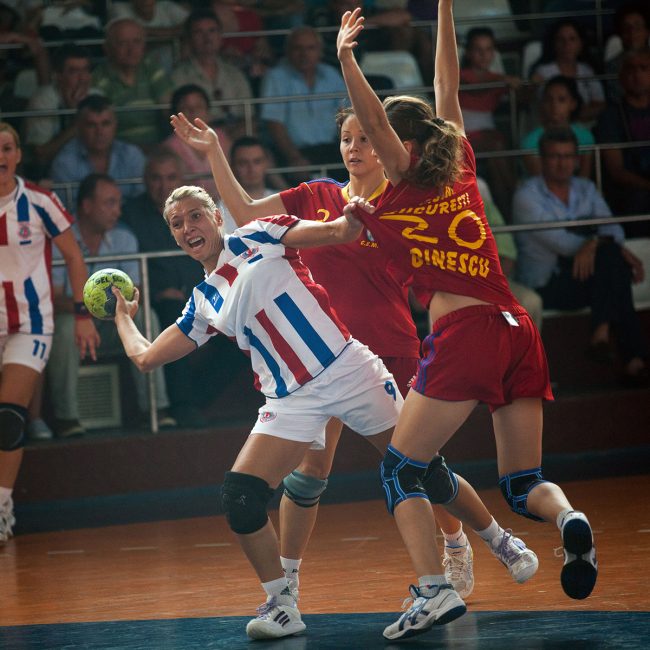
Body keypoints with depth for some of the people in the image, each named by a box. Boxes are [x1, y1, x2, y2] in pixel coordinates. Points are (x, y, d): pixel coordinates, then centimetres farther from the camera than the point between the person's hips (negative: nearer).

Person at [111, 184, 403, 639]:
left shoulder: (259, 238, 3)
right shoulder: (204, 304, 13)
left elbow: (340, 233, -6)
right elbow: (145, 358, 20)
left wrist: (352, 218, -28)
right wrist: (123, 316, 32)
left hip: (346, 367, -3)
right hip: (292, 400, 3)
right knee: (239, 499, -14)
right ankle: (282, 605, -1)